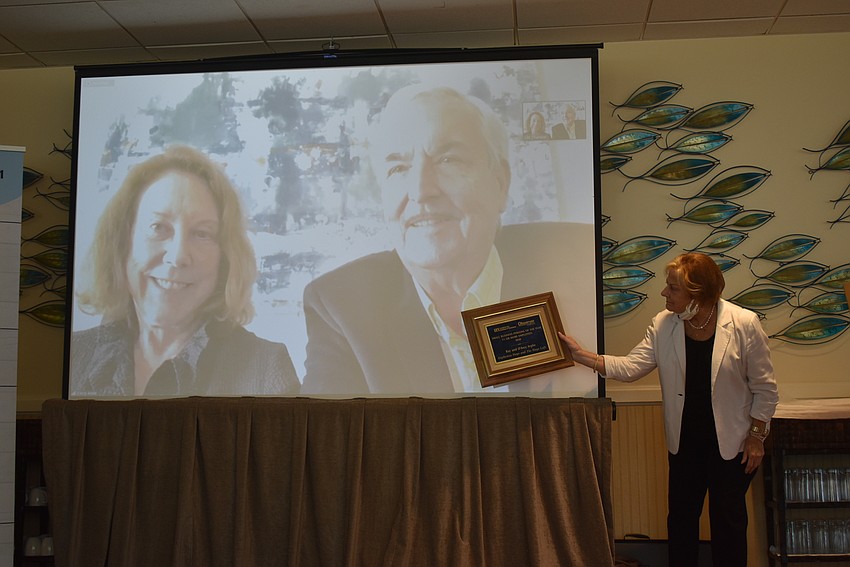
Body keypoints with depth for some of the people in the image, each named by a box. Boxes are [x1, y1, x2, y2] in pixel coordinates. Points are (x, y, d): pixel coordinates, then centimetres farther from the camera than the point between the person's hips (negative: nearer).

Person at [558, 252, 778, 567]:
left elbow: (764, 388, -9)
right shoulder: (664, 324, -7)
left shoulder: (744, 324, -17)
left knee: (728, 518, 9)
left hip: (732, 443, -3)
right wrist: (582, 355, -19)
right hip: (685, 442, 3)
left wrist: (756, 436, -7)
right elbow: (630, 366, -10)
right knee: (681, 517, 12)